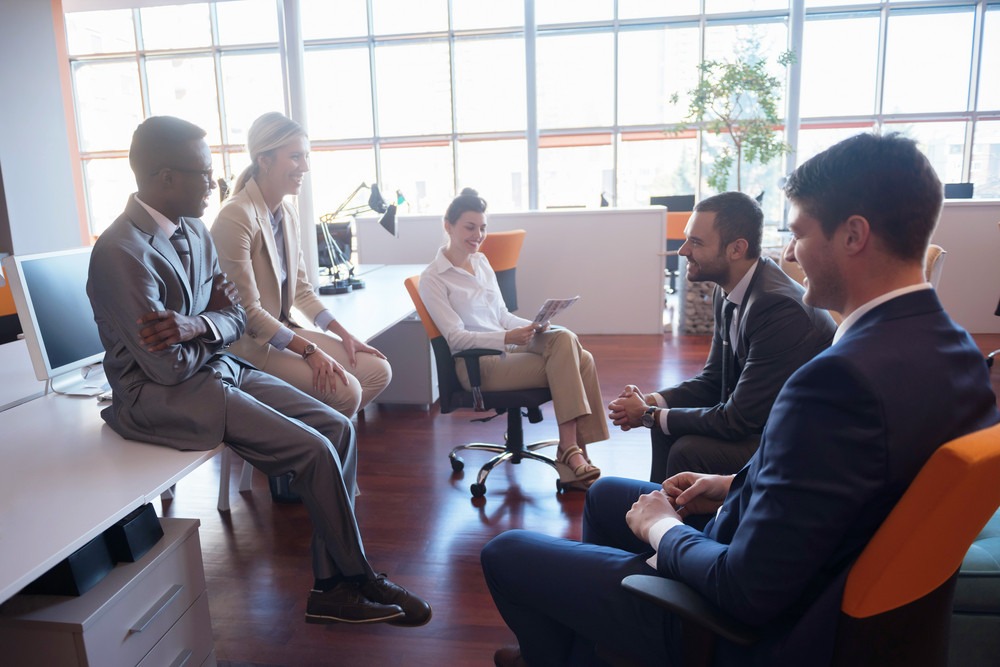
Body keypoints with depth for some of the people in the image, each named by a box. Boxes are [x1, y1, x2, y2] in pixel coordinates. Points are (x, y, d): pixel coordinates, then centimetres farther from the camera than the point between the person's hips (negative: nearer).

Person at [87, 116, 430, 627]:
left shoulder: (193, 230, 7)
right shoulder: (122, 253, -20)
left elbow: (236, 319, 6)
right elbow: (168, 367, -21)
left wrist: (199, 326, -16)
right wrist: (216, 320, -4)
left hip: (219, 368, 9)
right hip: (163, 397, -8)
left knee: (338, 428, -5)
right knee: (315, 450, -19)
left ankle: (332, 586, 1)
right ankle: (357, 579, 6)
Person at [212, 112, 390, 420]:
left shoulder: (289, 213, 6)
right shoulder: (236, 218, -20)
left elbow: (302, 290, 10)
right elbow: (248, 312, -20)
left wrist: (345, 335, 1)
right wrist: (308, 350, -20)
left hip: (283, 330, 8)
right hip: (250, 346, -8)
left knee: (379, 370, 0)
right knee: (345, 390, -22)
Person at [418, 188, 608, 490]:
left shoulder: (481, 261, 16)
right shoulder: (433, 278, -5)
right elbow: (456, 337, -13)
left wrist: (532, 327, -5)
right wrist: (507, 338, -26)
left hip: (507, 348, 6)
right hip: (478, 363, -6)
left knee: (565, 340, -23)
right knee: (566, 364, -23)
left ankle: (572, 449, -23)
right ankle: (572, 451, -16)